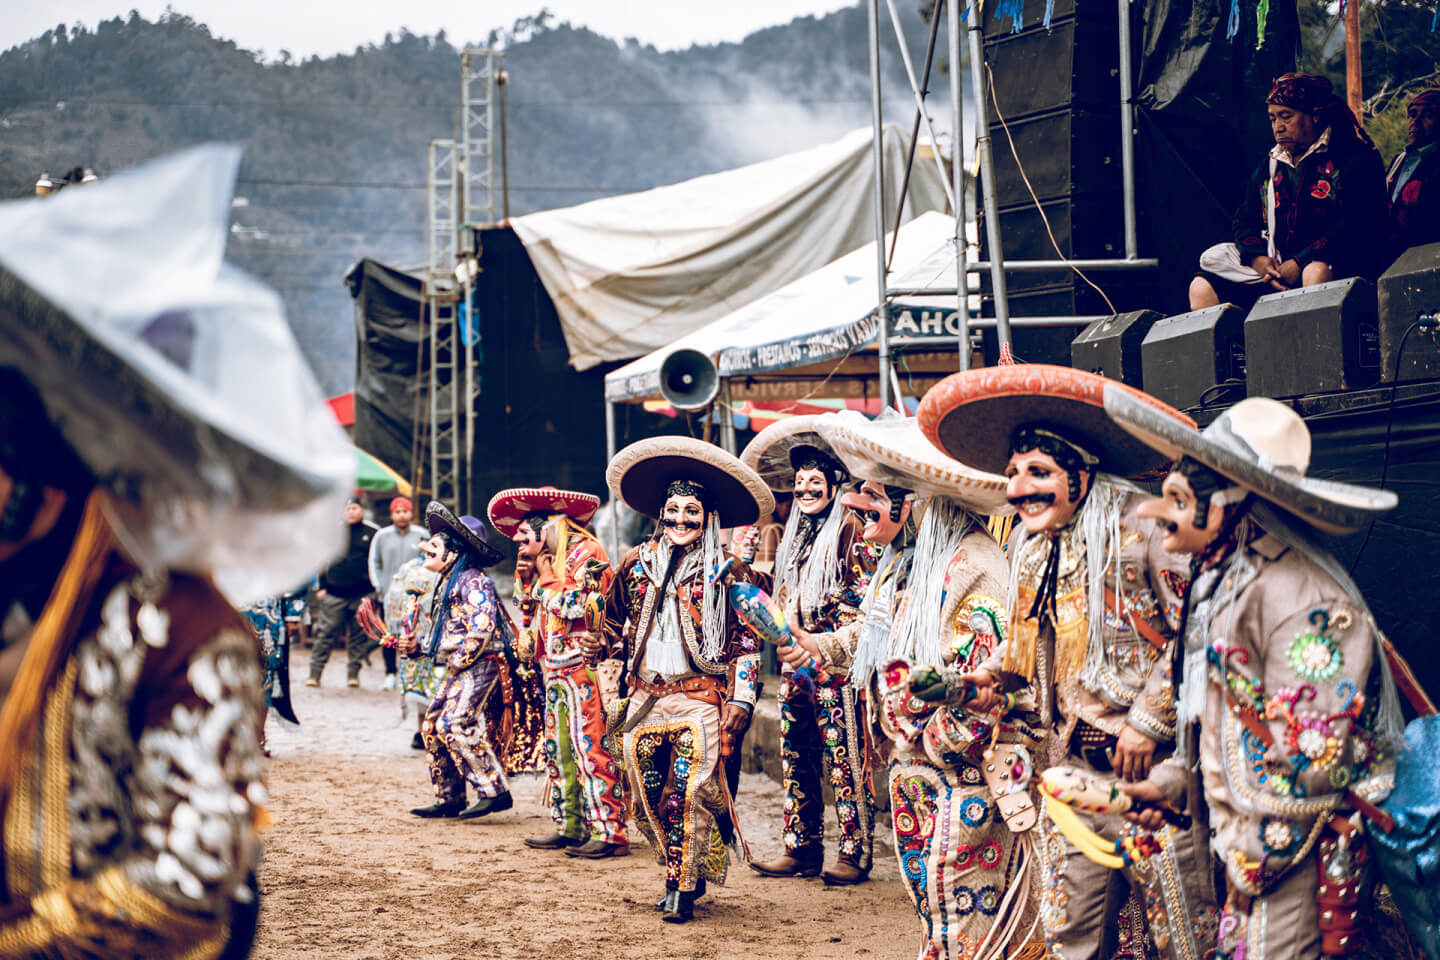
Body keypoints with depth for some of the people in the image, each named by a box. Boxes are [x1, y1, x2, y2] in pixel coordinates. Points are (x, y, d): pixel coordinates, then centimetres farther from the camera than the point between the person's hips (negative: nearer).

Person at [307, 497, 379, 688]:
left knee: (359, 635, 5)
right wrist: (321, 586, 3)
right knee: (326, 633, -2)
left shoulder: (372, 533, 5)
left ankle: (353, 672, 14)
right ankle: (315, 673, 0)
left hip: (362, 595, 0)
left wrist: (375, 589, 1)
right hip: (334, 593, 0)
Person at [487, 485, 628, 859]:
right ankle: (570, 827, 18)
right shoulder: (548, 560, 18)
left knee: (591, 747, -11)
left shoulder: (585, 553, -9)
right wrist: (524, 576, 12)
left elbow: (572, 607, -19)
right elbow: (529, 615, 24)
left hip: (584, 669, -10)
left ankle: (609, 832, -12)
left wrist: (546, 575, -7)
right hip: (556, 670, 10)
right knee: (559, 748, 11)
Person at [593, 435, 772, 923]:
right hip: (645, 700, 4)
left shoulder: (727, 573, -1)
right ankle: (684, 874, 21)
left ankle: (682, 888, -2)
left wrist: (740, 701, -9)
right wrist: (603, 646, 6)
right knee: (649, 796, 5)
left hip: (699, 700, -4)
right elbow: (620, 623, 26)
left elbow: (746, 644, -1)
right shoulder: (636, 564, 10)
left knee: (688, 795, -11)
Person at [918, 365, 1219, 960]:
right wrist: (993, 675, 7)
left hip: (1152, 763, -7)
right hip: (1075, 766, 7)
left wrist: (1149, 722, -15)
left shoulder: (1143, 527, -12)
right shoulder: (1031, 553, 12)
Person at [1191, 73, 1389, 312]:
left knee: (1316, 273, -41)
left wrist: (1300, 263, -20)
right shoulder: (1270, 165, 21)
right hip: (1273, 265, 6)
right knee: (1202, 288, -12)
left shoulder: (1355, 158, -1)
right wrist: (1257, 258, -6)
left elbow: (1355, 227, -13)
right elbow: (1245, 220, 19)